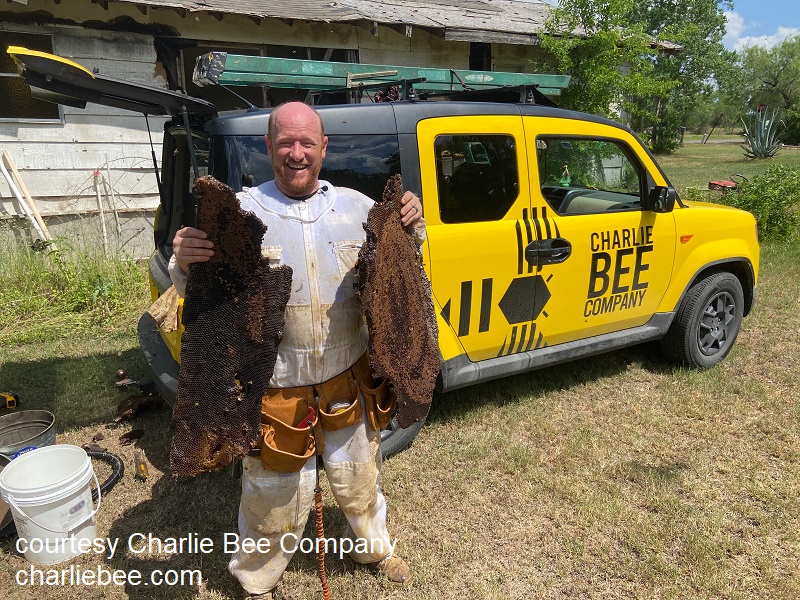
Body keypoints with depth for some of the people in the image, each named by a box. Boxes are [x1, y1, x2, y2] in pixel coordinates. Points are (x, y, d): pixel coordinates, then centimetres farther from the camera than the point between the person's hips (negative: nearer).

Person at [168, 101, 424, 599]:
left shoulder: (356, 206, 0)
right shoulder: (241, 211, -10)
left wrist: (413, 226, -9)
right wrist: (184, 263, -31)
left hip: (349, 382, 4)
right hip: (274, 390, -3)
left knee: (360, 479, 25)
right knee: (275, 498, 16)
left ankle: (373, 546, 56)